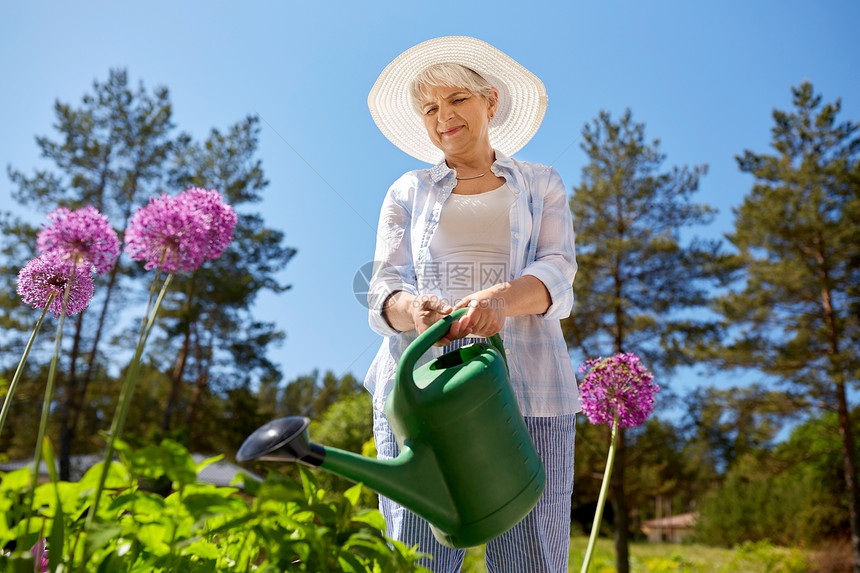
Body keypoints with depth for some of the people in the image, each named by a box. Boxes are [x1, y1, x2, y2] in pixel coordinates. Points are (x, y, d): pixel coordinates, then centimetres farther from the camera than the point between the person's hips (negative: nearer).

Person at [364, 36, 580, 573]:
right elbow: (385, 290, 9)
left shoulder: (541, 185, 18)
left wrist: (501, 297, -21)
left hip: (526, 388, 0)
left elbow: (556, 277, 2)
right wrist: (413, 309, -17)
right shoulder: (409, 192, 19)